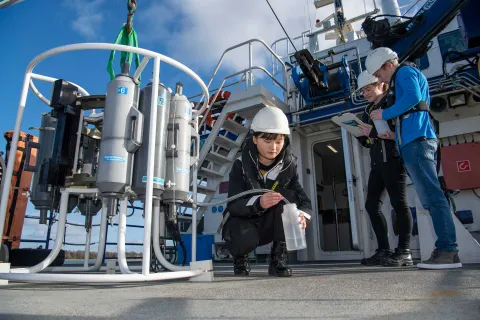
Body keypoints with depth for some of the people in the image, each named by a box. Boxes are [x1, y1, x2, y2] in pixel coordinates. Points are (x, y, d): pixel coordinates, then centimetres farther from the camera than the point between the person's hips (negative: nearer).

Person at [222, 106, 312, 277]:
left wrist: (302, 214, -40)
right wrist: (259, 203, -47)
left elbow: (304, 200, -15)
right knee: (245, 238, -36)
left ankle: (279, 257, -11)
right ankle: (240, 257, 5)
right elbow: (233, 206, -27)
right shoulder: (241, 165, -18)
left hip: (271, 225, 3)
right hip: (244, 222, -3)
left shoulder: (289, 165, -10)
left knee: (288, 196, -24)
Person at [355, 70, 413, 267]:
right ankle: (384, 250, 9)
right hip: (377, 162, 8)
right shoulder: (368, 111, 22)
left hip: (393, 159, -8)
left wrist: (374, 132, -21)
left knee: (398, 202, -8)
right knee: (372, 204, 3)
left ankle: (404, 252, -4)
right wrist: (360, 132, 0)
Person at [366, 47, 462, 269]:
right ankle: (446, 250, 6)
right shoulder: (407, 76, 32)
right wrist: (395, 134, 21)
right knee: (431, 197, 5)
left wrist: (385, 114, -8)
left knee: (431, 196, -13)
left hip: (416, 140, -10)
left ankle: (448, 251, -13)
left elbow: (413, 97, -17)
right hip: (414, 141, 10)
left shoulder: (405, 71, 3)